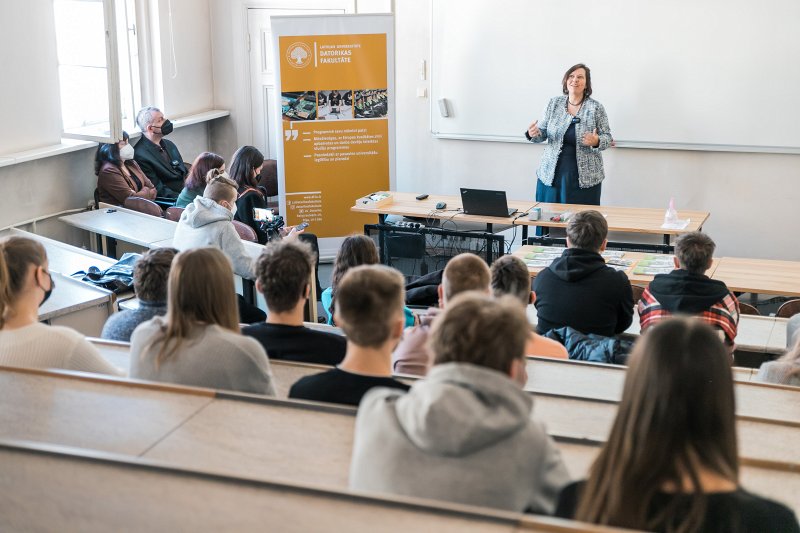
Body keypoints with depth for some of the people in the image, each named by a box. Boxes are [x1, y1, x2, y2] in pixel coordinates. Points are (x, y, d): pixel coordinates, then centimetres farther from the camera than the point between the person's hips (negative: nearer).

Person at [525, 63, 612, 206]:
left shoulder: (596, 107, -3)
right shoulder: (554, 103, 5)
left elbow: (607, 137, 1)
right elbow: (542, 133, 10)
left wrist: (596, 141, -21)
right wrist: (533, 134, -13)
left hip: (584, 177, -2)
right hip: (551, 174, 2)